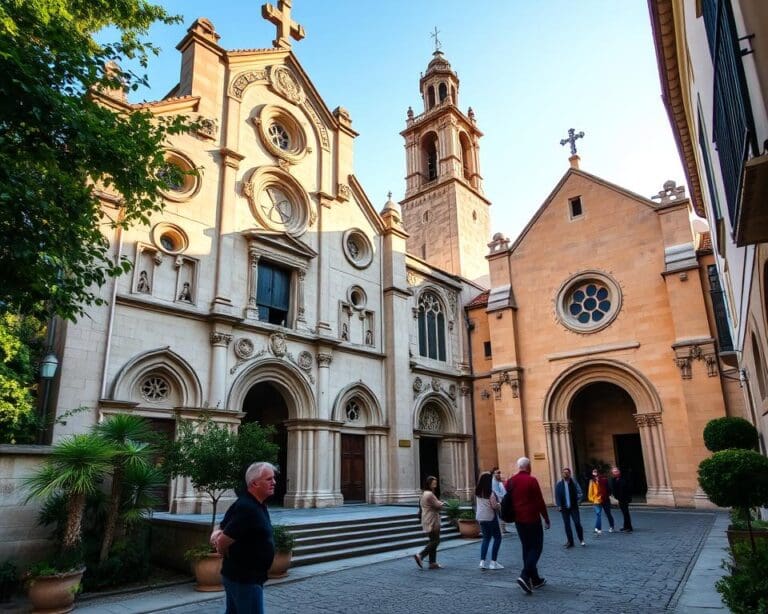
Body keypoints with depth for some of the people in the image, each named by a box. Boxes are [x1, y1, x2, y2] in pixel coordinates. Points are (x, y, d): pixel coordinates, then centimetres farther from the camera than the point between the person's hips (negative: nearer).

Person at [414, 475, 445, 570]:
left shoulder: (424, 494, 15)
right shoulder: (430, 494, -18)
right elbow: (438, 506, -19)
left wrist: (439, 503, 7)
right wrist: (442, 503, 4)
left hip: (428, 522, 10)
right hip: (432, 522, -10)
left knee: (433, 542, 13)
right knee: (435, 541, -5)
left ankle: (432, 562, 14)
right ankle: (420, 556, -9)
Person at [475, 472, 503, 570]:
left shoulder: (477, 492, 2)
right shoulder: (490, 492, -17)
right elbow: (494, 506, -17)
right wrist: (500, 503, 2)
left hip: (480, 517, 6)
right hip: (490, 517, -6)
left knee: (486, 538, 16)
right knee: (497, 538, 7)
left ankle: (482, 562, 10)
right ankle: (493, 562, 4)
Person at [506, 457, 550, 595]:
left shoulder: (510, 481, 5)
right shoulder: (531, 480, -13)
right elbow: (540, 501, -12)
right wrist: (546, 519, -2)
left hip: (518, 520, 6)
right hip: (532, 519, -6)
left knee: (527, 548, 15)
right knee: (536, 547, 0)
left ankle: (535, 579, 20)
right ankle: (525, 576, -15)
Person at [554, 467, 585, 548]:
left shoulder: (574, 482, -3)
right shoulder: (559, 484, 0)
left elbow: (580, 493, -7)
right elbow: (557, 496, 1)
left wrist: (578, 497, -26)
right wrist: (559, 506, -7)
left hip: (574, 507, -1)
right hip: (564, 508, 2)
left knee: (577, 523, -6)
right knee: (567, 525, 6)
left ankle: (581, 540, 14)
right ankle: (570, 542, 17)